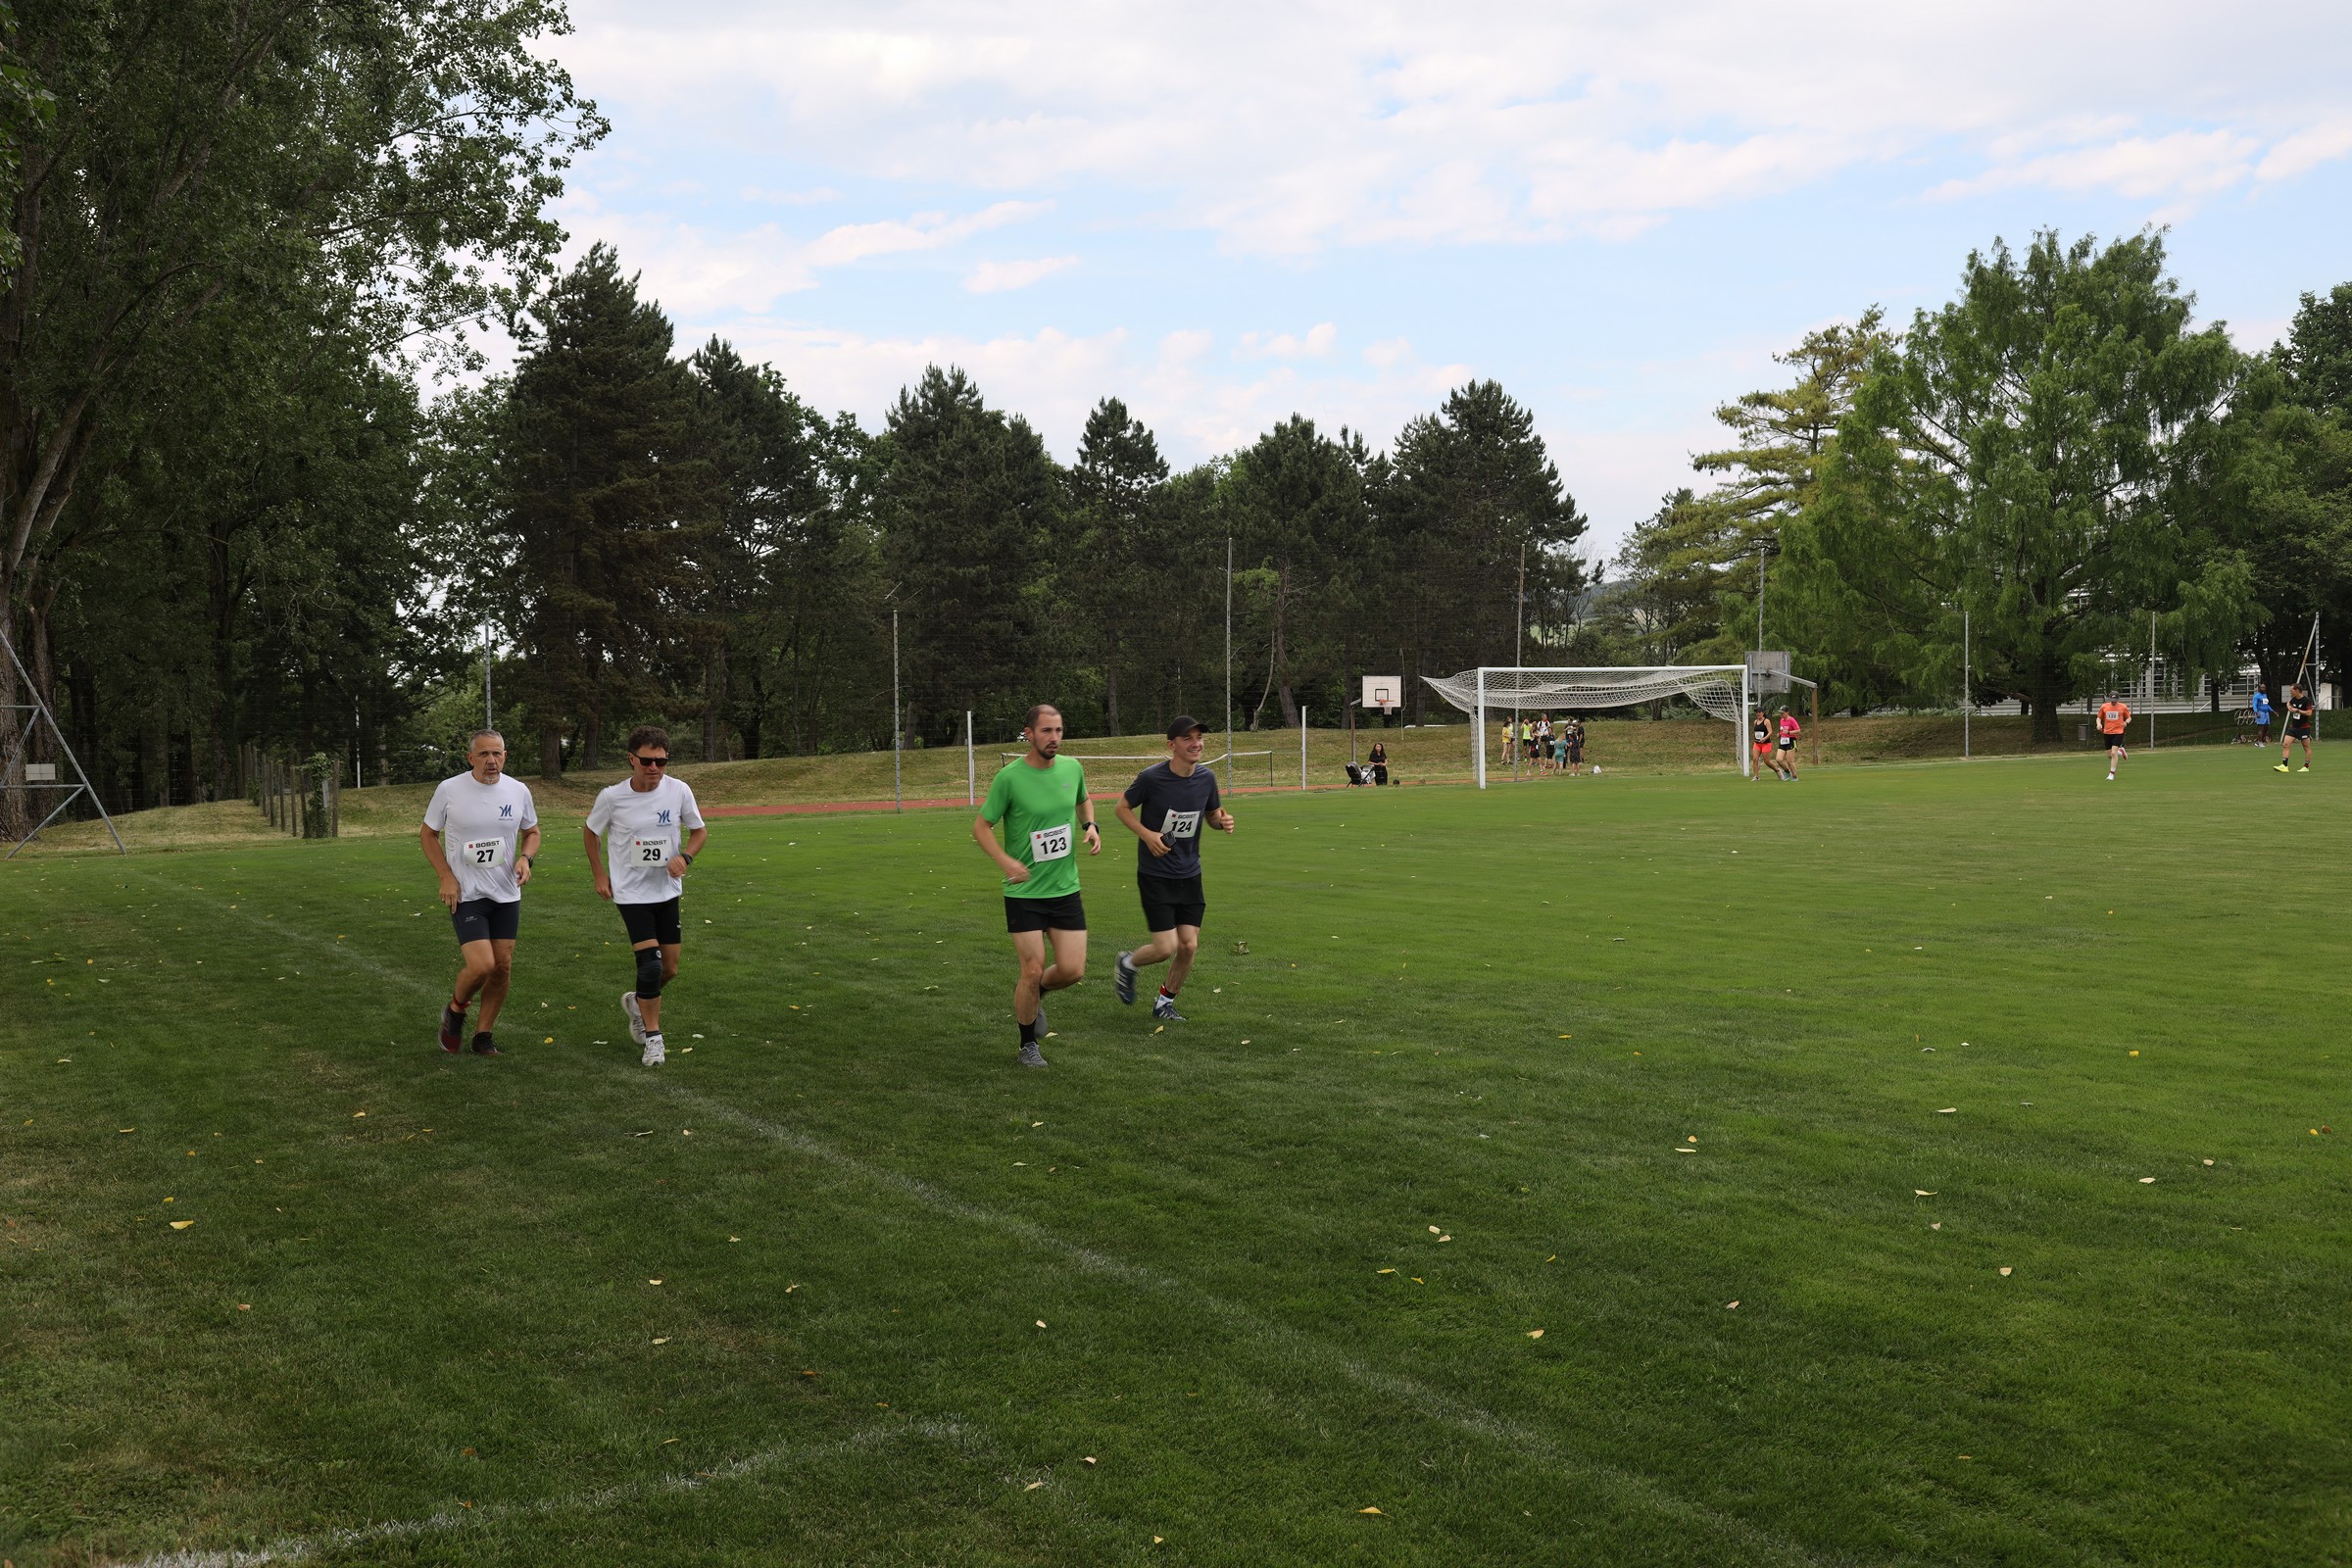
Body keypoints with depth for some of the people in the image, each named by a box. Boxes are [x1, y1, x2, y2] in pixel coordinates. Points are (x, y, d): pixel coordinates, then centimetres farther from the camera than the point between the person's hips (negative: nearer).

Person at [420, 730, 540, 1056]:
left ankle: (483, 1035, 22)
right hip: (465, 895, -4)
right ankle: (455, 1011, 14)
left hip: (506, 895, 4)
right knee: (481, 965, -17)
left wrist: (525, 858, -7)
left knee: (503, 968, 4)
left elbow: (531, 831, 15)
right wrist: (446, 877, -8)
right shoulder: (449, 790, -9)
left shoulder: (518, 791, -1)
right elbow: (428, 834, 3)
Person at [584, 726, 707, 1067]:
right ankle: (652, 1038, 1)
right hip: (631, 894, -3)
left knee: (669, 970, 9)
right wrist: (599, 874, 0)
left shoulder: (679, 791, -9)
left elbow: (699, 831, 5)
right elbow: (590, 832, 6)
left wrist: (685, 857, -13)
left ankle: (637, 1002, 41)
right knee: (651, 965, -15)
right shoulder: (612, 797, -13)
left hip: (667, 891, 3)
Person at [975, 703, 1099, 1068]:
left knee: (1073, 970, 0)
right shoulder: (1009, 777, -14)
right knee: (1033, 970, -4)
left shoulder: (1072, 767, 1)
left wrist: (1090, 826, 1)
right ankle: (1028, 1045, 18)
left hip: (1066, 889, 4)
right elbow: (981, 825, -7)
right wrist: (1004, 860, -23)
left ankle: (1032, 994, 33)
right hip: (1023, 892, -4)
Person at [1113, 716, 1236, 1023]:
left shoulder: (1206, 778, -2)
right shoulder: (1151, 777, -16)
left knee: (1189, 946, 1)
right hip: (1155, 875, -5)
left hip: (1189, 875, 5)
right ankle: (1127, 964, 23)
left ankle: (1164, 1002, 24)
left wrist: (1222, 822, -10)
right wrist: (1146, 834, -18)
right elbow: (1123, 808, -3)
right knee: (1166, 947, -10)